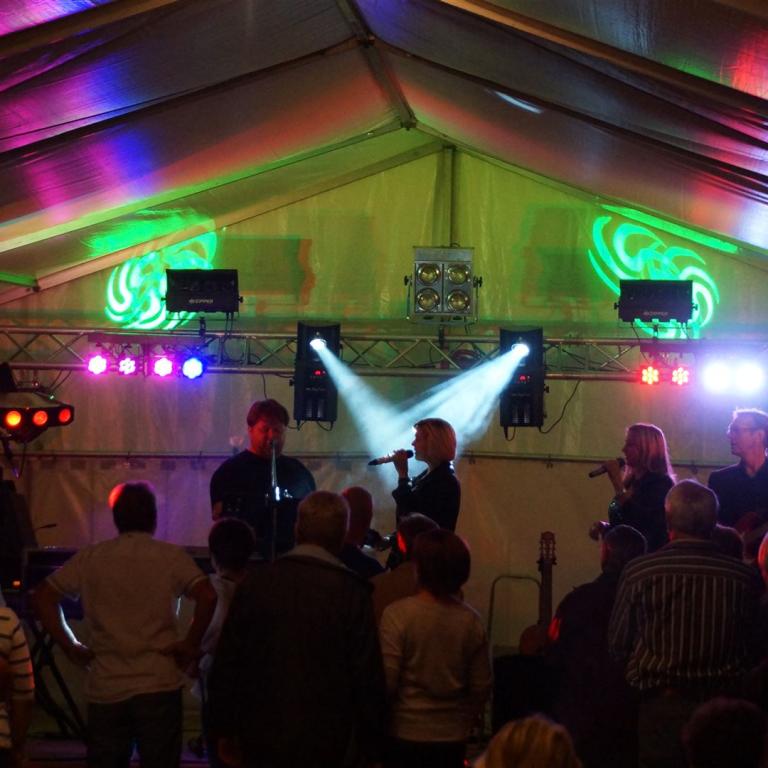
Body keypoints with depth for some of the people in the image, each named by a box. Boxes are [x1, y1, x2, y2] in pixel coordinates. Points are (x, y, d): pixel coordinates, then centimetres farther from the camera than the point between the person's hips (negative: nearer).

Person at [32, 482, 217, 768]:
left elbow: (42, 598, 4)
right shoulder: (172, 557, -2)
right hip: (159, 687, -2)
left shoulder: (90, 557, 5)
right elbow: (207, 597, -16)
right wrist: (190, 644, -6)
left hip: (104, 689, 2)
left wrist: (70, 646, 6)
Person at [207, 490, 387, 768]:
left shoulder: (256, 582, -1)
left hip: (262, 742, 3)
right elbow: (368, 679, -10)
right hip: (327, 746, -3)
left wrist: (225, 731, 12)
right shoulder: (353, 593, -9)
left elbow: (226, 664, 3)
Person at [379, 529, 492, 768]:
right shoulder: (471, 621, -3)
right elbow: (482, 686, 3)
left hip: (406, 733, -3)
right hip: (452, 738, 3)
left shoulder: (397, 615, -14)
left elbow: (386, 682, -14)